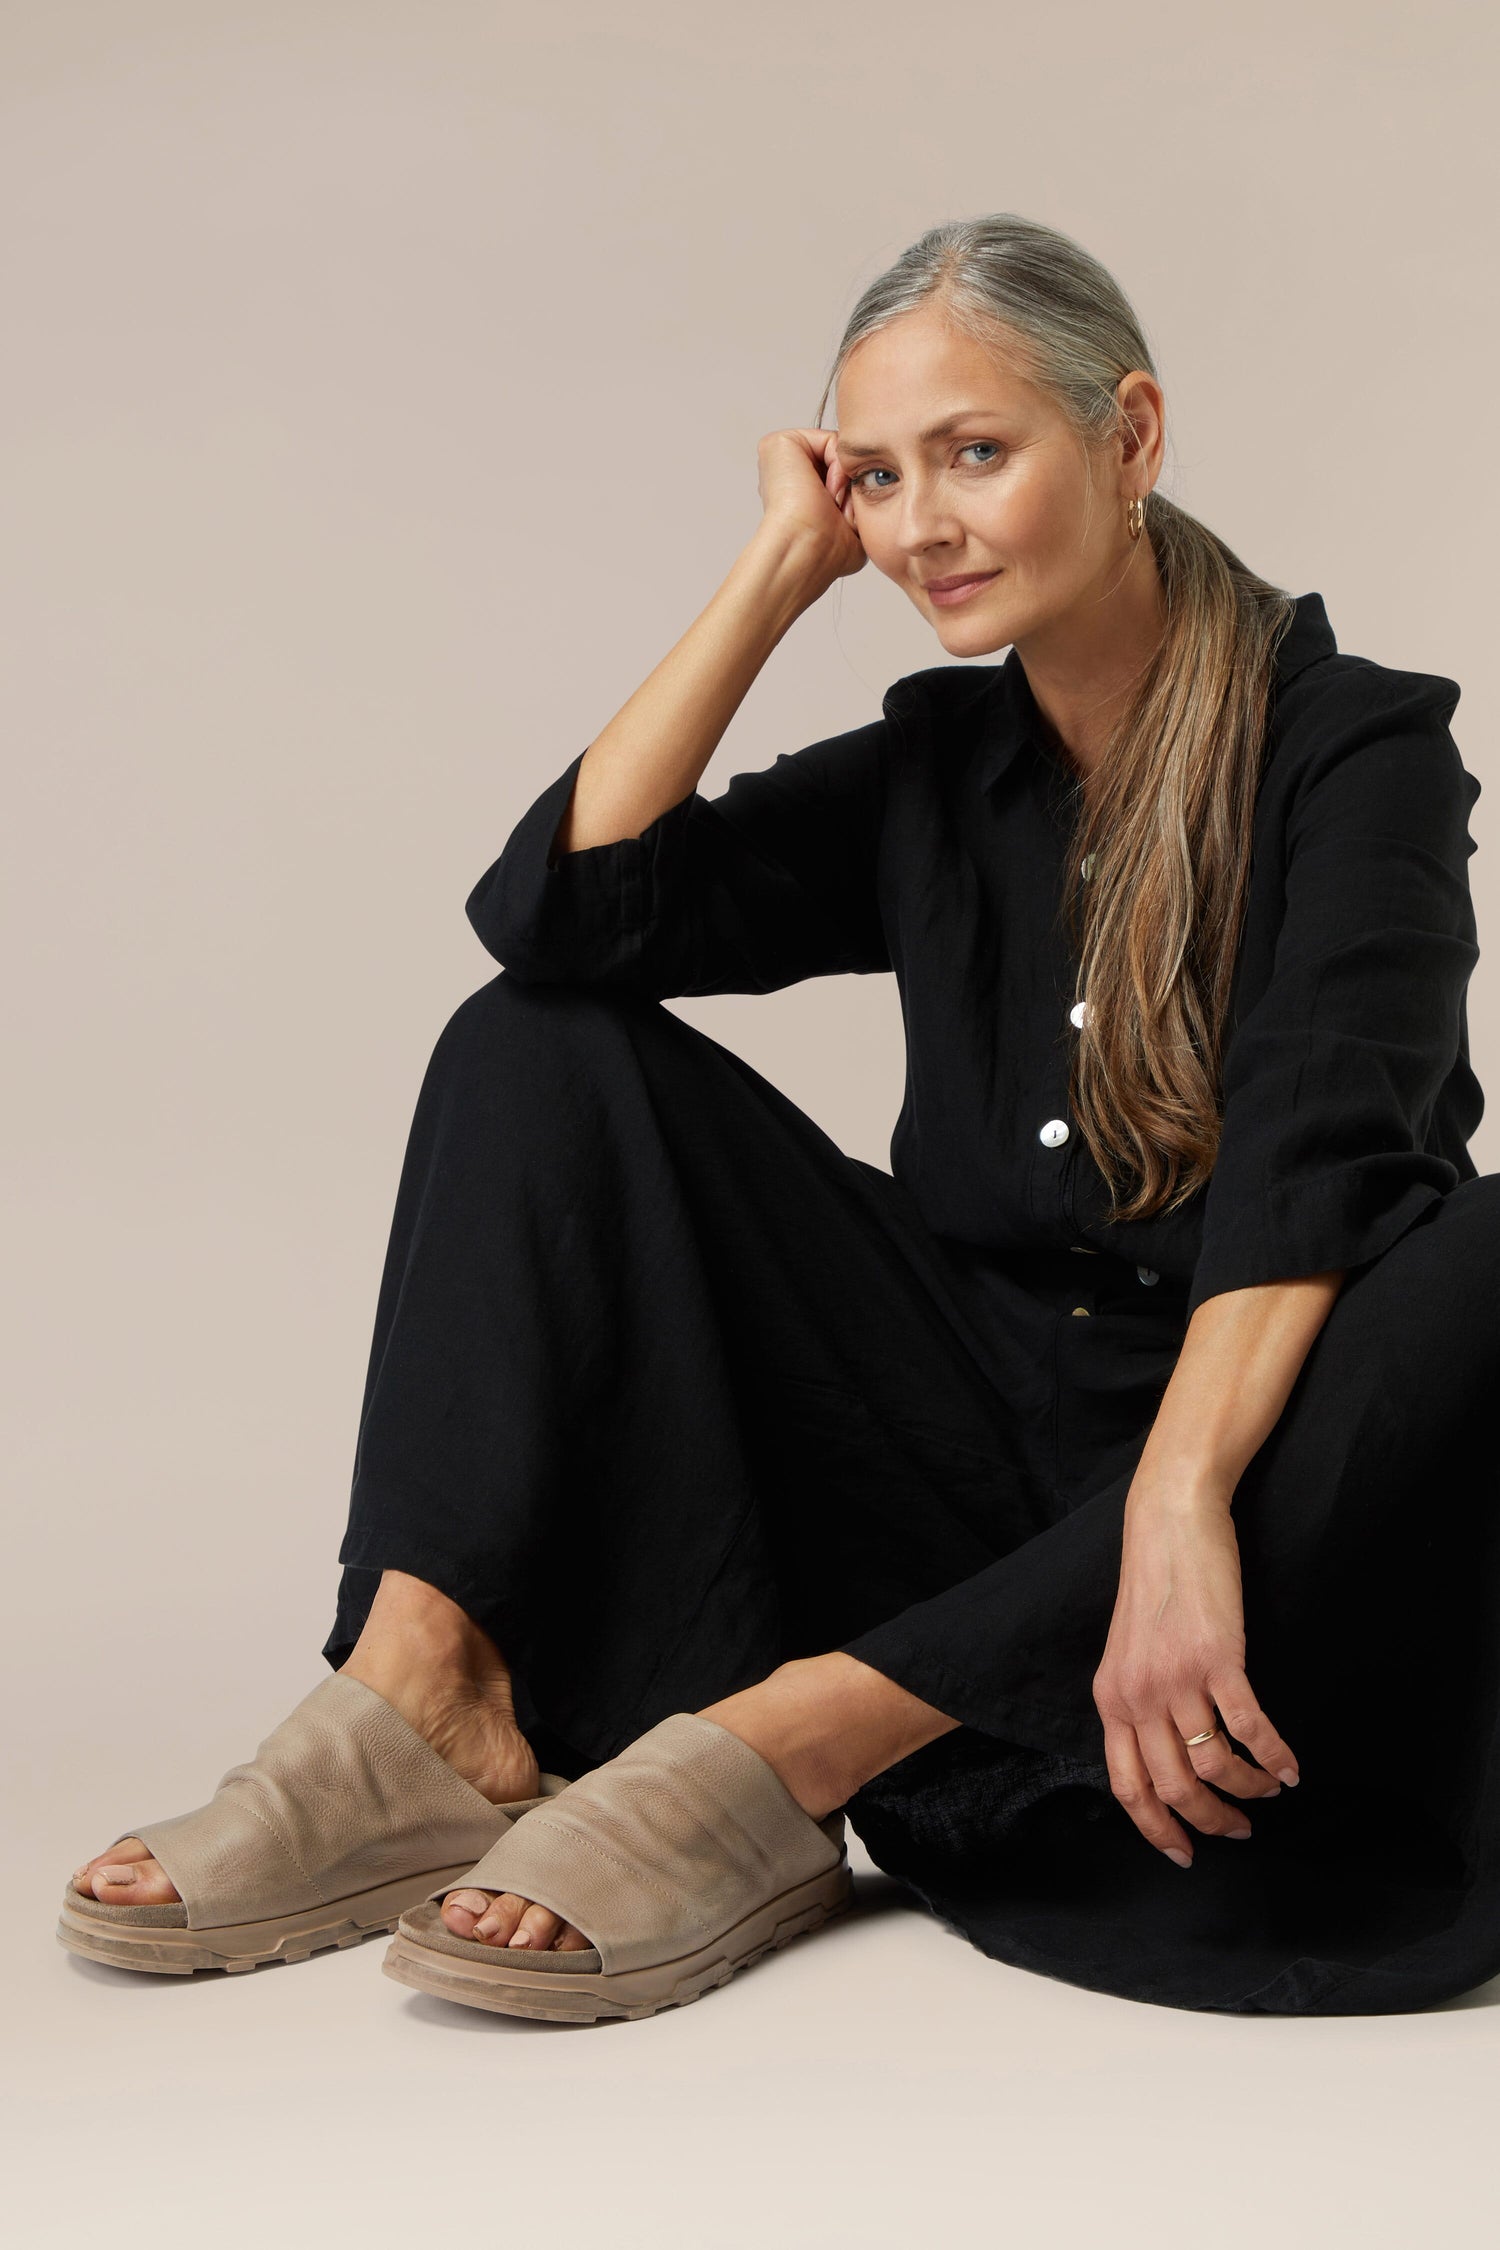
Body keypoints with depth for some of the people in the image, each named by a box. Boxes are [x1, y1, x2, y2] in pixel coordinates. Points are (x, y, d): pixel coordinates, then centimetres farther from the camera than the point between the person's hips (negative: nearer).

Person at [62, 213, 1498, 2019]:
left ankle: (807, 1731, -34)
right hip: (972, 1450, 4)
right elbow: (559, 908, -5)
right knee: (539, 1049, -5)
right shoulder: (938, 768, 9)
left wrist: (1178, 1510, -37)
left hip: (1260, 1449, -3)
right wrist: (785, 566, -2)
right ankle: (427, 1690, -23)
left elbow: (1314, 1154, -22)